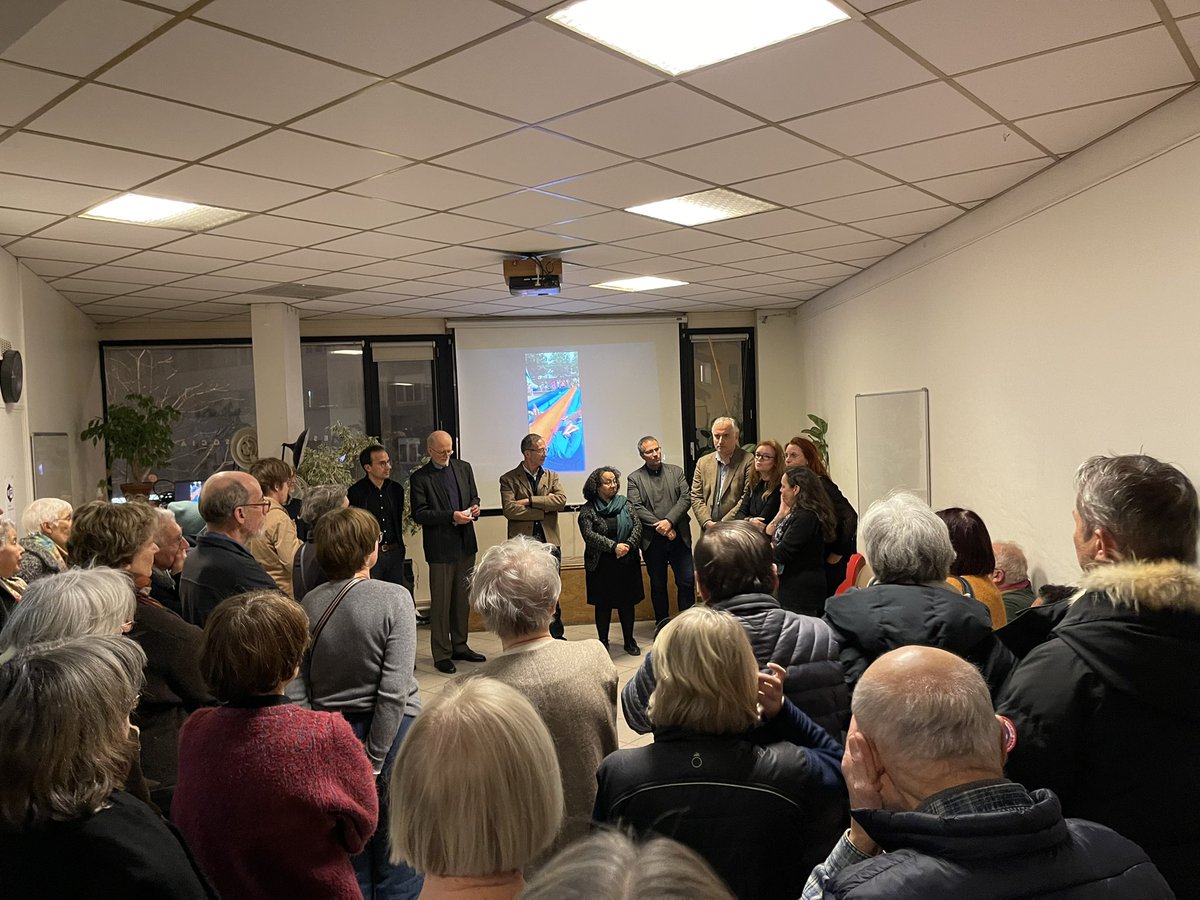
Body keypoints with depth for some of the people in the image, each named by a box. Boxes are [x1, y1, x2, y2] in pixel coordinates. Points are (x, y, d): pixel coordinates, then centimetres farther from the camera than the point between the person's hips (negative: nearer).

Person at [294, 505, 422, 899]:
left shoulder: (309, 604, -4)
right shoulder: (393, 599, -16)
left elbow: (296, 684, -3)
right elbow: (394, 690, -19)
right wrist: (374, 760, -14)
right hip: (392, 731, -4)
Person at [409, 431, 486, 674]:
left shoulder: (464, 468, 10)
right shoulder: (420, 478, -7)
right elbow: (419, 514, -11)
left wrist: (474, 508, -5)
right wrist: (451, 516, -20)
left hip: (465, 544, 5)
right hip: (440, 547, -5)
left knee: (462, 598, 14)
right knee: (440, 602, 1)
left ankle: (460, 646, 26)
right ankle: (442, 654, 10)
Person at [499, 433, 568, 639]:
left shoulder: (551, 476, 11)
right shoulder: (509, 479, 0)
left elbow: (561, 500, -7)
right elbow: (509, 509, -15)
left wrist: (530, 501, -13)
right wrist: (543, 510, -12)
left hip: (549, 543, 3)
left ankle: (557, 637, 20)